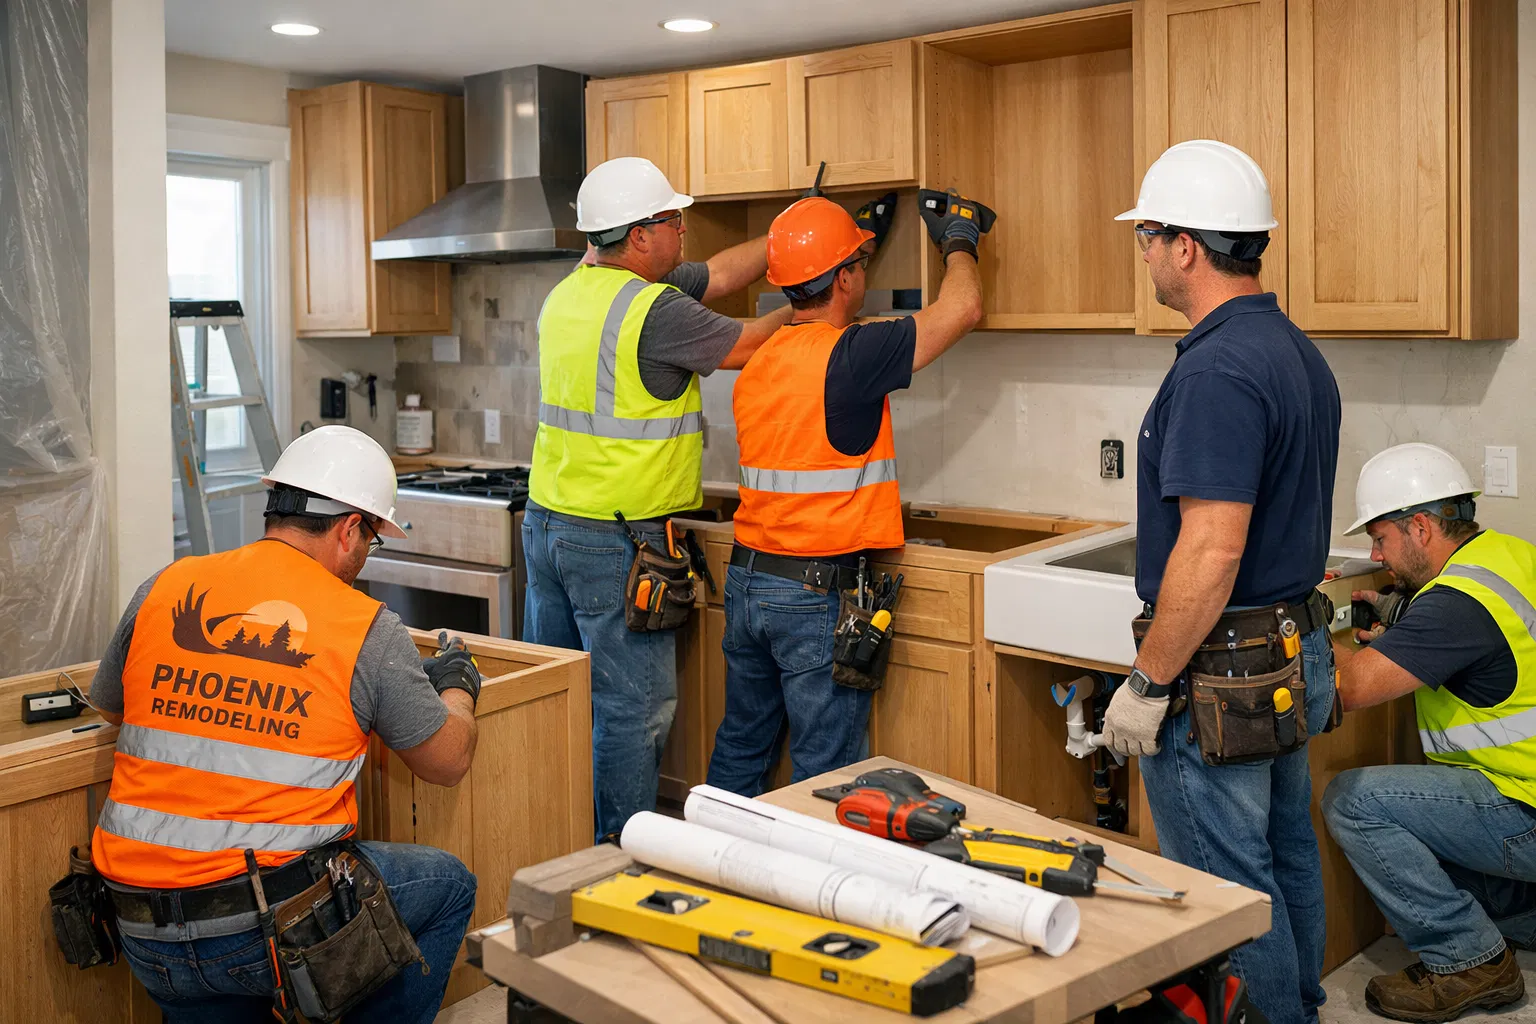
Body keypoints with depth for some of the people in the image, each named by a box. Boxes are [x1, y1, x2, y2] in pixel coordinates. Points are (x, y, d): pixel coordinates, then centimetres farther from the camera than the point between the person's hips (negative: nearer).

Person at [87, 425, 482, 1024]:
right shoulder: (367, 627, -7)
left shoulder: (164, 589, 4)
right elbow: (449, 762, 5)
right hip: (269, 926, -5)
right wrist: (457, 688, 26)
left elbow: (109, 708, 22)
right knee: (448, 886, 18)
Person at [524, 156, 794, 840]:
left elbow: (719, 275, 13)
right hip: (617, 543, -9)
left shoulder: (569, 292, 10)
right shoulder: (654, 309, -19)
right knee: (633, 711, 1)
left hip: (546, 523, 9)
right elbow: (745, 347, -5)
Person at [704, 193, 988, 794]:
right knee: (824, 775, 3)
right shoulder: (848, 356, -16)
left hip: (746, 582, 8)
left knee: (740, 748, 19)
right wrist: (959, 243, 9)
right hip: (818, 595, -8)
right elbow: (962, 308, -10)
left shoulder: (757, 364, 6)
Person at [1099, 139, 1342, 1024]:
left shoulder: (1217, 370, -23)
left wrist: (1148, 684, -20)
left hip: (1221, 675, -10)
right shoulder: (1299, 353, 9)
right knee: (1286, 861, 22)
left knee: (1228, 889, 2)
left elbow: (1211, 551, -27)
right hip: (1297, 651, 10)